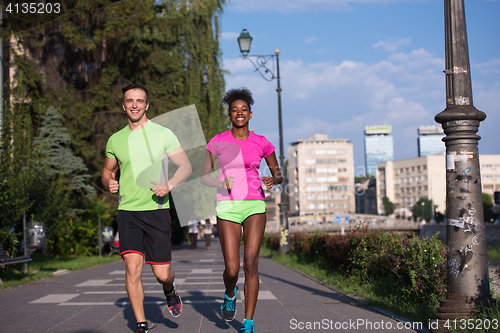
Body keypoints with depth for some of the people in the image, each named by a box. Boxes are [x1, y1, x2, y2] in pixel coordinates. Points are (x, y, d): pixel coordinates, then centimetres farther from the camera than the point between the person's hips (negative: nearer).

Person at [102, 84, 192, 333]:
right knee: (133, 268, -13)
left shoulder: (163, 134, 1)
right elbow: (107, 172, 22)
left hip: (157, 210, -1)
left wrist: (169, 185, -18)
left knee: (161, 273, -2)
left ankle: (169, 289, 36)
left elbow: (186, 167, 1)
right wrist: (109, 184, -2)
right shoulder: (115, 140, 9)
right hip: (128, 212, 2)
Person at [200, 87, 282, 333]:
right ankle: (230, 293, 30)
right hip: (227, 207, 0)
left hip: (255, 206, 0)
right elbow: (203, 177, 7)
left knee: (250, 263, -13)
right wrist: (221, 184, -14)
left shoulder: (261, 143, 6)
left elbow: (278, 173, 16)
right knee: (231, 269, -7)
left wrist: (273, 180, -8)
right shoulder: (217, 142, 4)